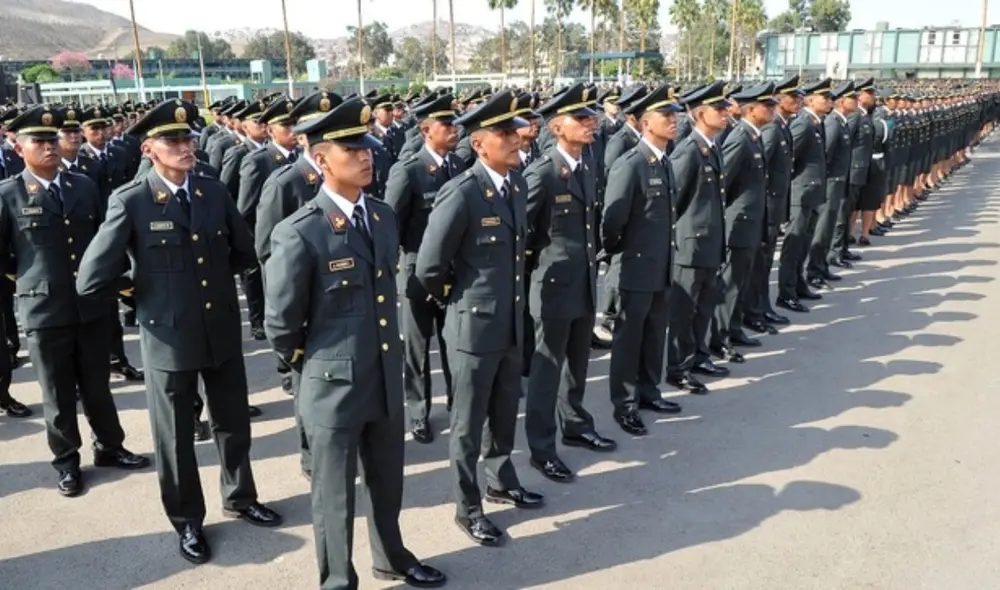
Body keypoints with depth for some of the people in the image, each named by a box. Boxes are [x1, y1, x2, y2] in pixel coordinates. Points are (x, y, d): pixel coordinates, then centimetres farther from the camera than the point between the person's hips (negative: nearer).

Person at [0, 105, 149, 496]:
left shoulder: (84, 186, 7)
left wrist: (113, 276, 8)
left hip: (92, 306, 3)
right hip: (44, 310, -3)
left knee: (97, 386, 15)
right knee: (58, 393, 10)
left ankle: (109, 447, 33)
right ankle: (67, 462, 26)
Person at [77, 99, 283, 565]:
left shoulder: (214, 192, 0)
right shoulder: (130, 202, -13)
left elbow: (245, 253, 13)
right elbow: (91, 281, -15)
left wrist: (210, 276, 8)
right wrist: (144, 287, -1)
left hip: (223, 331, 4)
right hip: (169, 337, -4)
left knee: (234, 423, 19)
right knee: (176, 437, 13)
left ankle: (240, 498, 42)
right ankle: (187, 521, 33)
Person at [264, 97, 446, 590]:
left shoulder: (383, 216, 3)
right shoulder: (298, 233, -19)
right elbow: (280, 325, -10)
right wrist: (316, 365, 3)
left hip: (387, 381, 6)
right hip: (334, 387, -6)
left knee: (387, 483, 24)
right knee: (335, 494, 13)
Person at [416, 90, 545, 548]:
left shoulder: (518, 183, 4)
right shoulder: (461, 194, -20)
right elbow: (429, 267, -16)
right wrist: (459, 300, -1)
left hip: (512, 322, 7)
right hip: (474, 326, -7)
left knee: (505, 413, 21)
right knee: (469, 422, 9)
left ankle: (501, 483, 42)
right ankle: (467, 507, 25)